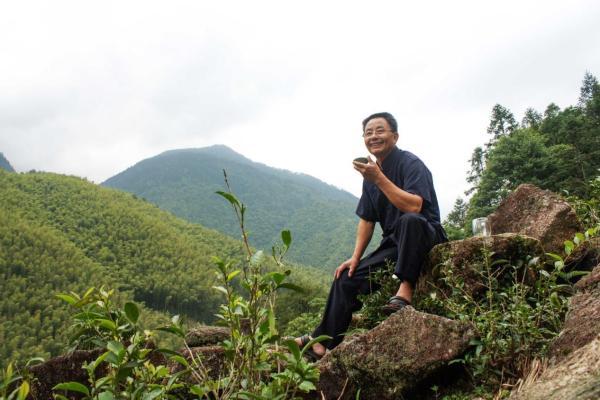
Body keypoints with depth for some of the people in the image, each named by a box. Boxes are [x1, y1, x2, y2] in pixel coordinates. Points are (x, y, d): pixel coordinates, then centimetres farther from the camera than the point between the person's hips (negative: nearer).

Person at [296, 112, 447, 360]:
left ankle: (405, 289, -34)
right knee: (347, 278, -1)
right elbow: (366, 219, 14)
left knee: (410, 220, -39)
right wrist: (355, 257, 6)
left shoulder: (410, 164, -12)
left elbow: (414, 206, -29)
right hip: (393, 244, 7)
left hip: (426, 235, -7)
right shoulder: (371, 172, 9)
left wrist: (379, 179, -26)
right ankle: (322, 342, 4)